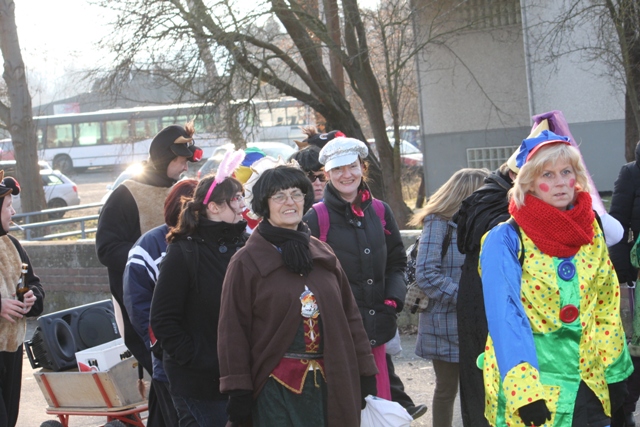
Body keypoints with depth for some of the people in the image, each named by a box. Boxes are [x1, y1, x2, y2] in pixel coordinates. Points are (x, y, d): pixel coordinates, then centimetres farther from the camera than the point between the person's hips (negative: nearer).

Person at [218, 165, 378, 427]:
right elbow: (233, 330, -6)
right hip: (276, 385, -4)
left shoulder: (323, 255, 12)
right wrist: (238, 390, -11)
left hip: (328, 383, 4)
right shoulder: (247, 262, -3)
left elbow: (349, 316, 13)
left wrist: (365, 372, 8)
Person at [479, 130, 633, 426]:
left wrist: (614, 371, 11)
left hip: (587, 382, 5)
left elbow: (607, 308, 13)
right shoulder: (506, 240, -10)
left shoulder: (590, 233, 6)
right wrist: (524, 390, -25)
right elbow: (505, 317, -17)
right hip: (528, 387, -4)